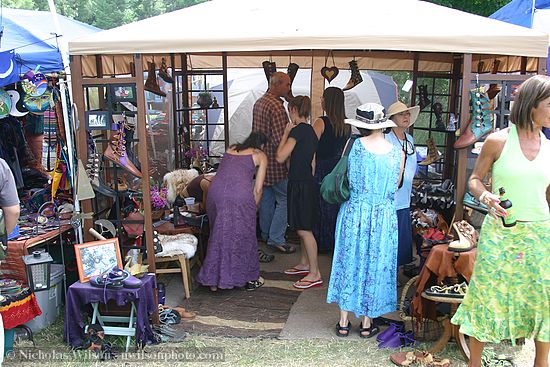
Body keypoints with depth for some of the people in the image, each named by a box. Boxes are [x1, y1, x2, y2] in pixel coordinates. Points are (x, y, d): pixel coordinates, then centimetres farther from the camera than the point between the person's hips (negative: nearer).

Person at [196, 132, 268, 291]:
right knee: (244, 236, 13)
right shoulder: (261, 156, 17)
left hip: (215, 191, 4)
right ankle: (250, 279, 26)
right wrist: (252, 208, 24)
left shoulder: (231, 149, 29)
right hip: (240, 194, -4)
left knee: (219, 235, 18)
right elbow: (258, 189, 11)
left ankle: (214, 279, 24)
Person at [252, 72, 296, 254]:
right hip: (275, 163, -10)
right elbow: (280, 140, -24)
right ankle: (276, 239, 1)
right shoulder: (276, 106, -21)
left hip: (262, 158, 10)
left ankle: (266, 235, 28)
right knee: (285, 199, -2)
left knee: (267, 198, 17)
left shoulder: (259, 102, 11)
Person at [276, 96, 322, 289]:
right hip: (308, 183, 10)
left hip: (300, 185, -10)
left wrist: (286, 133, -7)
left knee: (304, 229, -5)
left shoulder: (298, 130, -16)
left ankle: (315, 274, -1)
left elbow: (280, 157, -16)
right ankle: (304, 264, 31)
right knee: (303, 228, 18)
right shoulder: (311, 131, 12)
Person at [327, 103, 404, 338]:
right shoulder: (397, 153, -5)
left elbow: (344, 179, 3)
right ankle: (366, 324, 22)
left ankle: (343, 322, 20)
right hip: (383, 219, 0)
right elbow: (395, 187, 6)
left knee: (349, 263, 12)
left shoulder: (353, 145, -8)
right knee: (374, 266, 12)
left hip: (353, 214, 0)